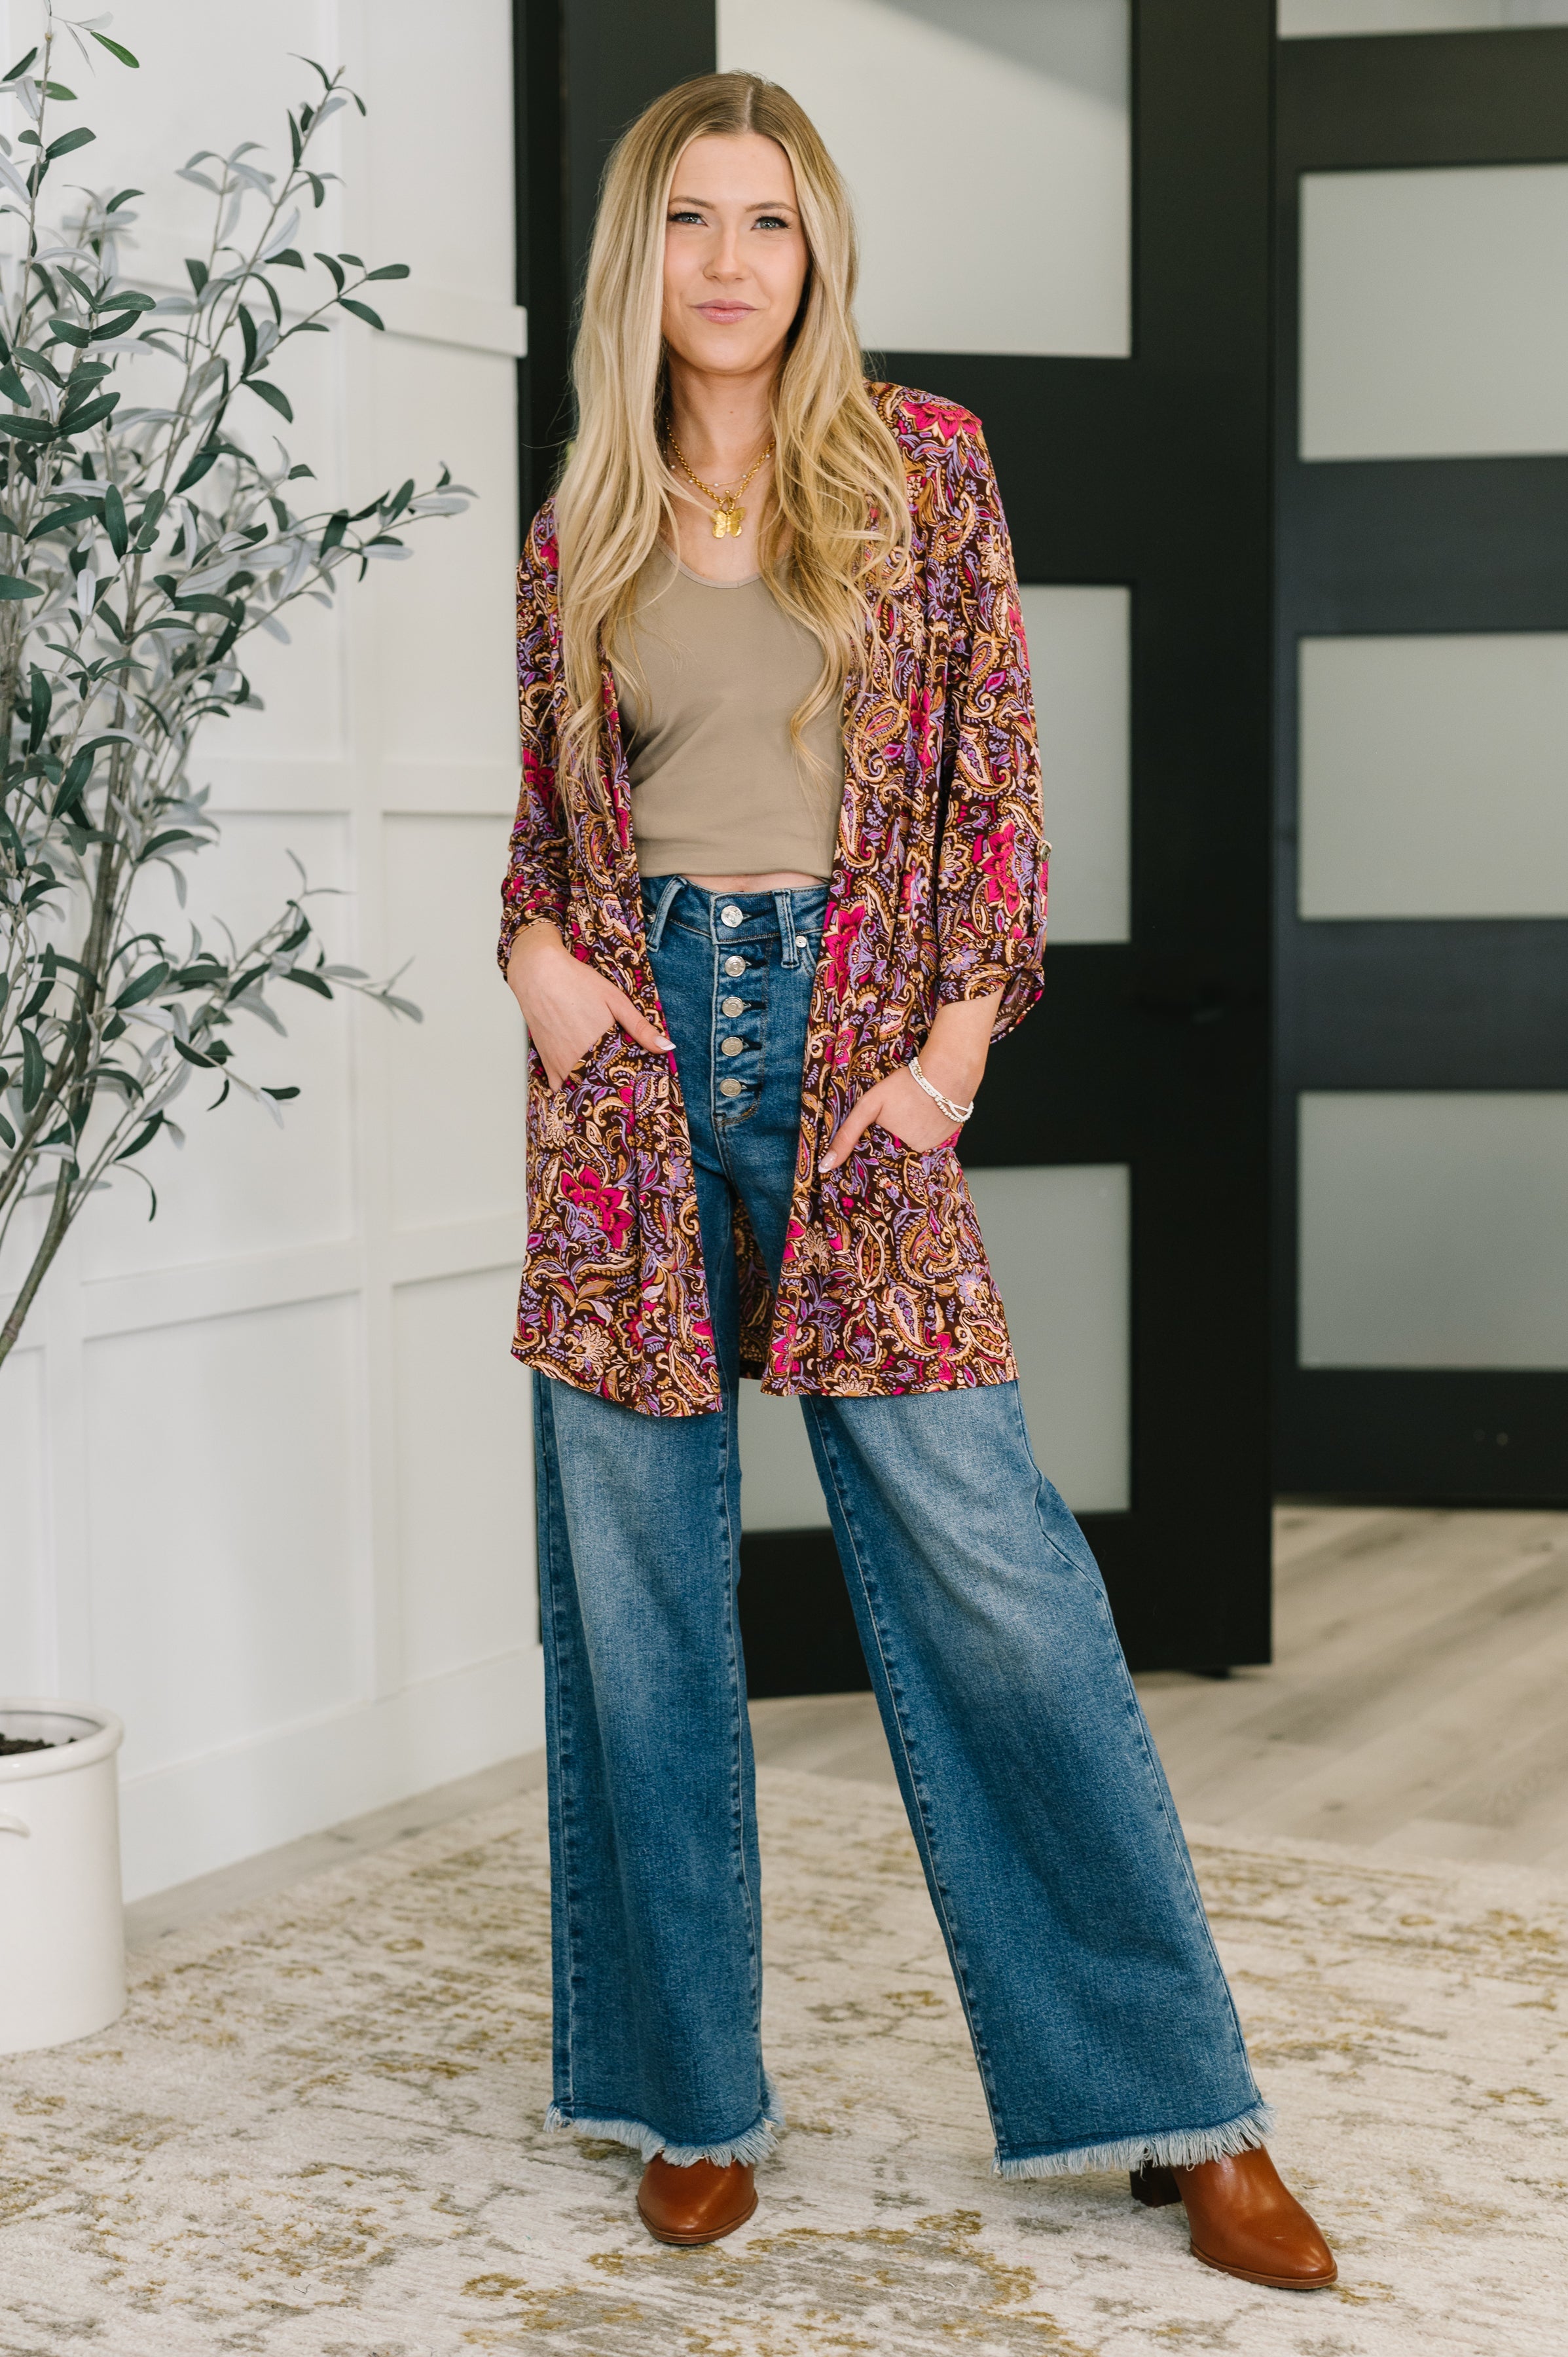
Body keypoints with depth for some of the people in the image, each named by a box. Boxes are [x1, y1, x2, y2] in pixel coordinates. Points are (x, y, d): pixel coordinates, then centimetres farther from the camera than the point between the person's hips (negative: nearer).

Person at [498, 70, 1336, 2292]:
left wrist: (953, 1046, -7)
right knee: (638, 1587, 5)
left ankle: (1178, 2105, 6)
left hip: (853, 1051, -2)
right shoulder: (580, 535, 11)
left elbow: (994, 776, 3)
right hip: (635, 1044, 3)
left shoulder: (922, 464, 5)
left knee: (987, 1562, -6)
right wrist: (534, 949, -5)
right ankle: (693, 2093, 19)